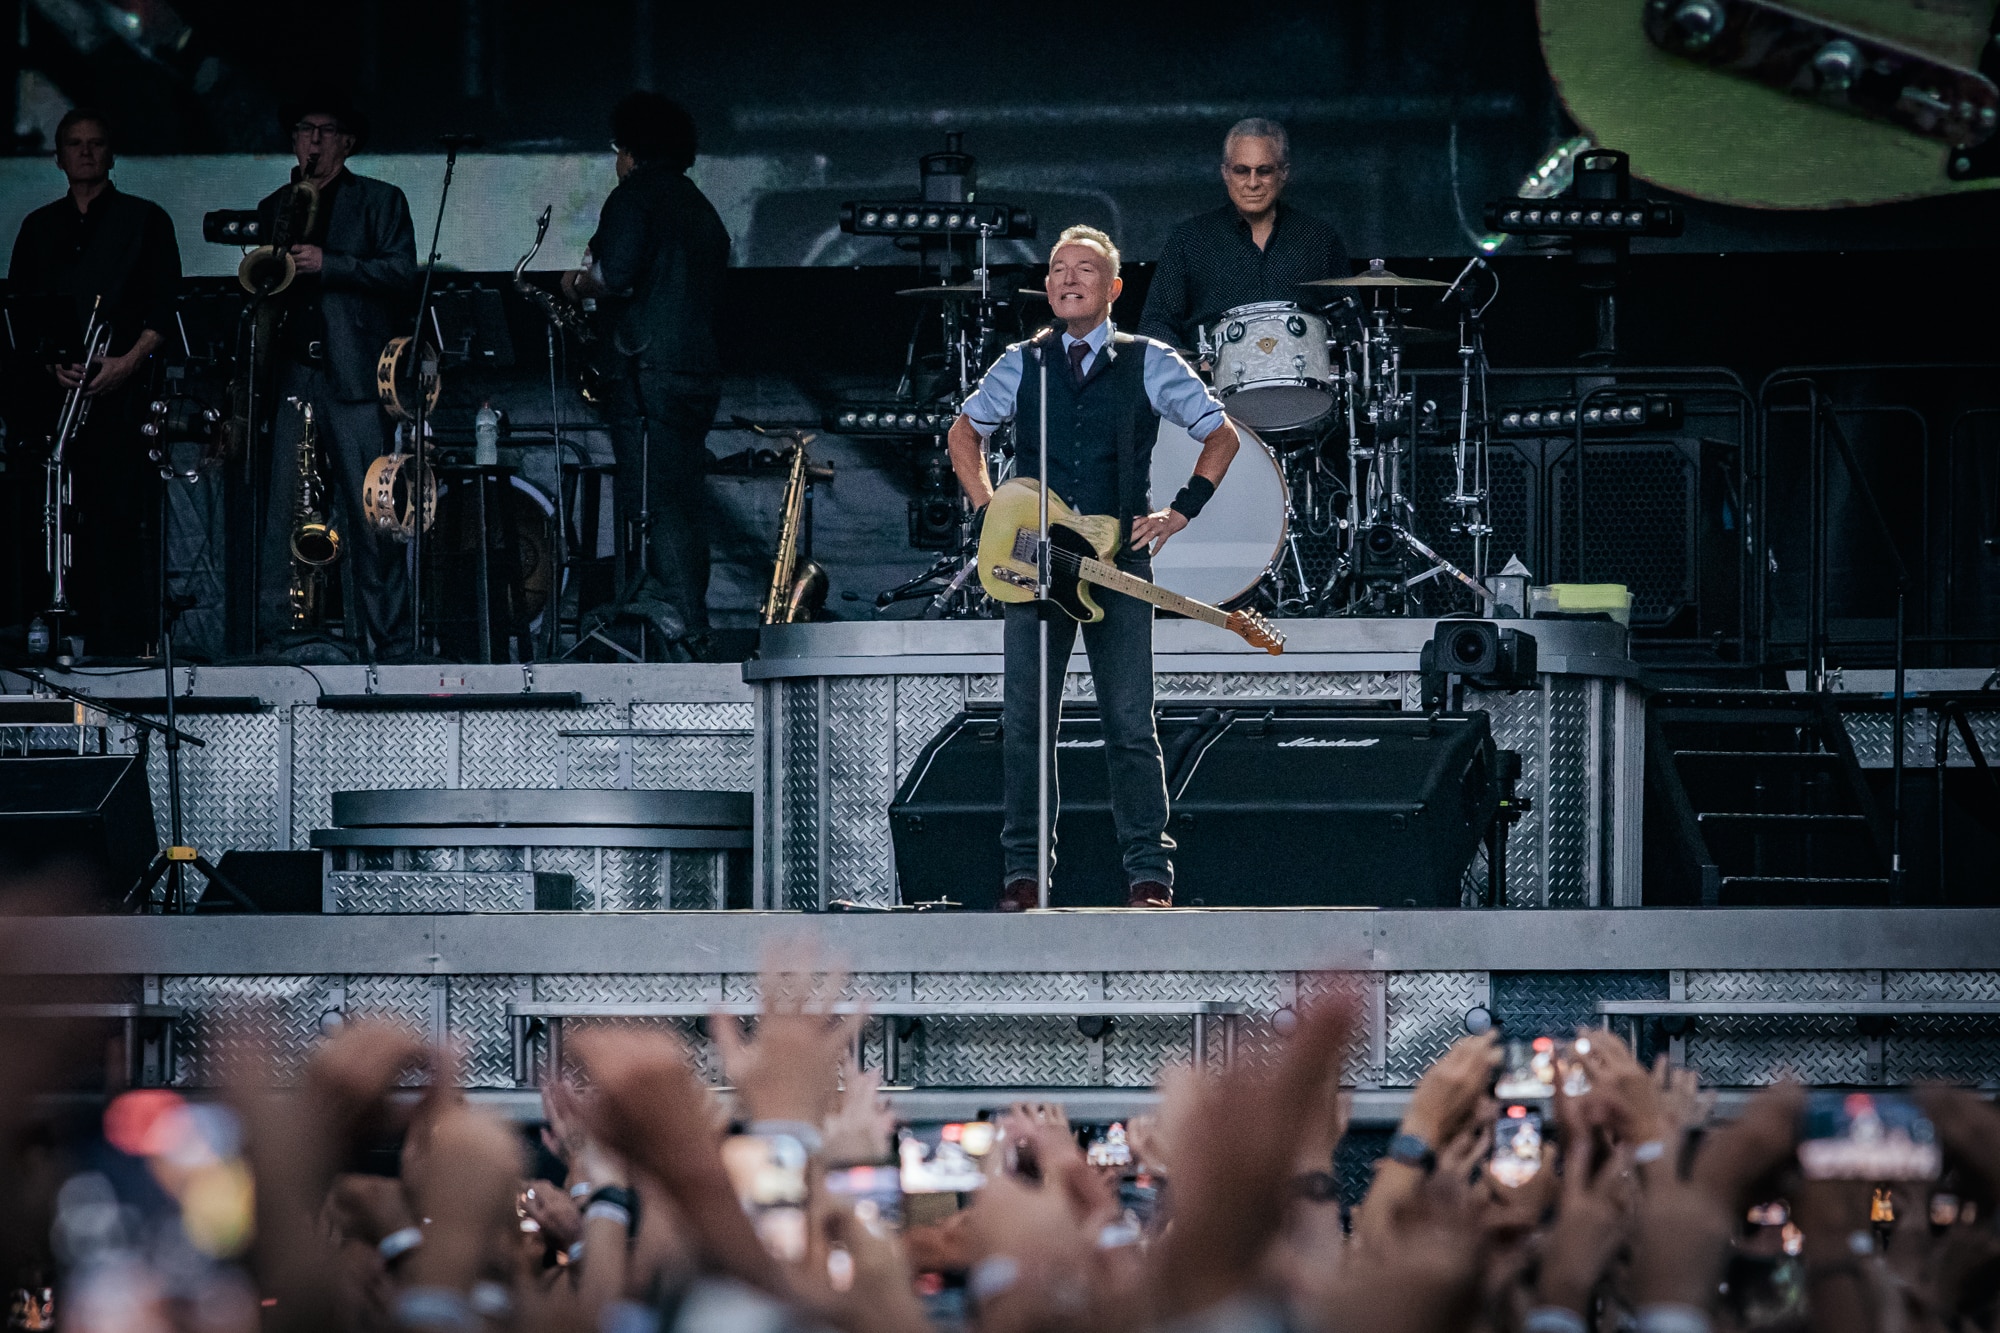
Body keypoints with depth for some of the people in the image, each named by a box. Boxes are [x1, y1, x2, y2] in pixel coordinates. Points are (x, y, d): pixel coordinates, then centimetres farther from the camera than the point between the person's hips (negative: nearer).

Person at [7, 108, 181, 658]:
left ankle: (132, 645, -11)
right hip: (57, 391, 3)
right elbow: (20, 309, 14)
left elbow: (165, 307, 3)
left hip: (125, 390, -3)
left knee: (128, 518, -11)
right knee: (67, 519, -4)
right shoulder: (39, 227, 18)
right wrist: (49, 362, -3)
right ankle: (87, 638, -2)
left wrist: (130, 360, -11)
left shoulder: (144, 220, 9)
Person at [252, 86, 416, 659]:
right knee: (279, 513, -4)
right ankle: (274, 640, -3)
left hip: (353, 377, -3)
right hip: (289, 376, 3)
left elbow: (402, 272, -4)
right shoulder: (273, 208, 21)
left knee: (369, 515, -6)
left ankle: (388, 647, -3)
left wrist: (328, 264, -13)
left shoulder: (380, 201, 10)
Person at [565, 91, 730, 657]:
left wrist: (579, 284, 2)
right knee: (683, 504, 11)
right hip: (701, 370, 9)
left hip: (647, 370, -9)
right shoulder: (702, 209, 21)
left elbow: (617, 276, -19)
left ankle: (682, 634, -17)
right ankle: (694, 633, 10)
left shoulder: (634, 197, -6)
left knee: (655, 507, -11)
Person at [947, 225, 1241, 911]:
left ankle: (1149, 873, 0)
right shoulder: (1020, 364, 10)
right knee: (1024, 720, 0)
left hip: (1120, 562, -2)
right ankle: (1023, 871, 6)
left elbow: (1221, 435, 10)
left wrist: (1181, 511, 1)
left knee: (1130, 724, -3)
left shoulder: (1149, 363, 4)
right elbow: (966, 431, 23)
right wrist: (990, 508, 9)